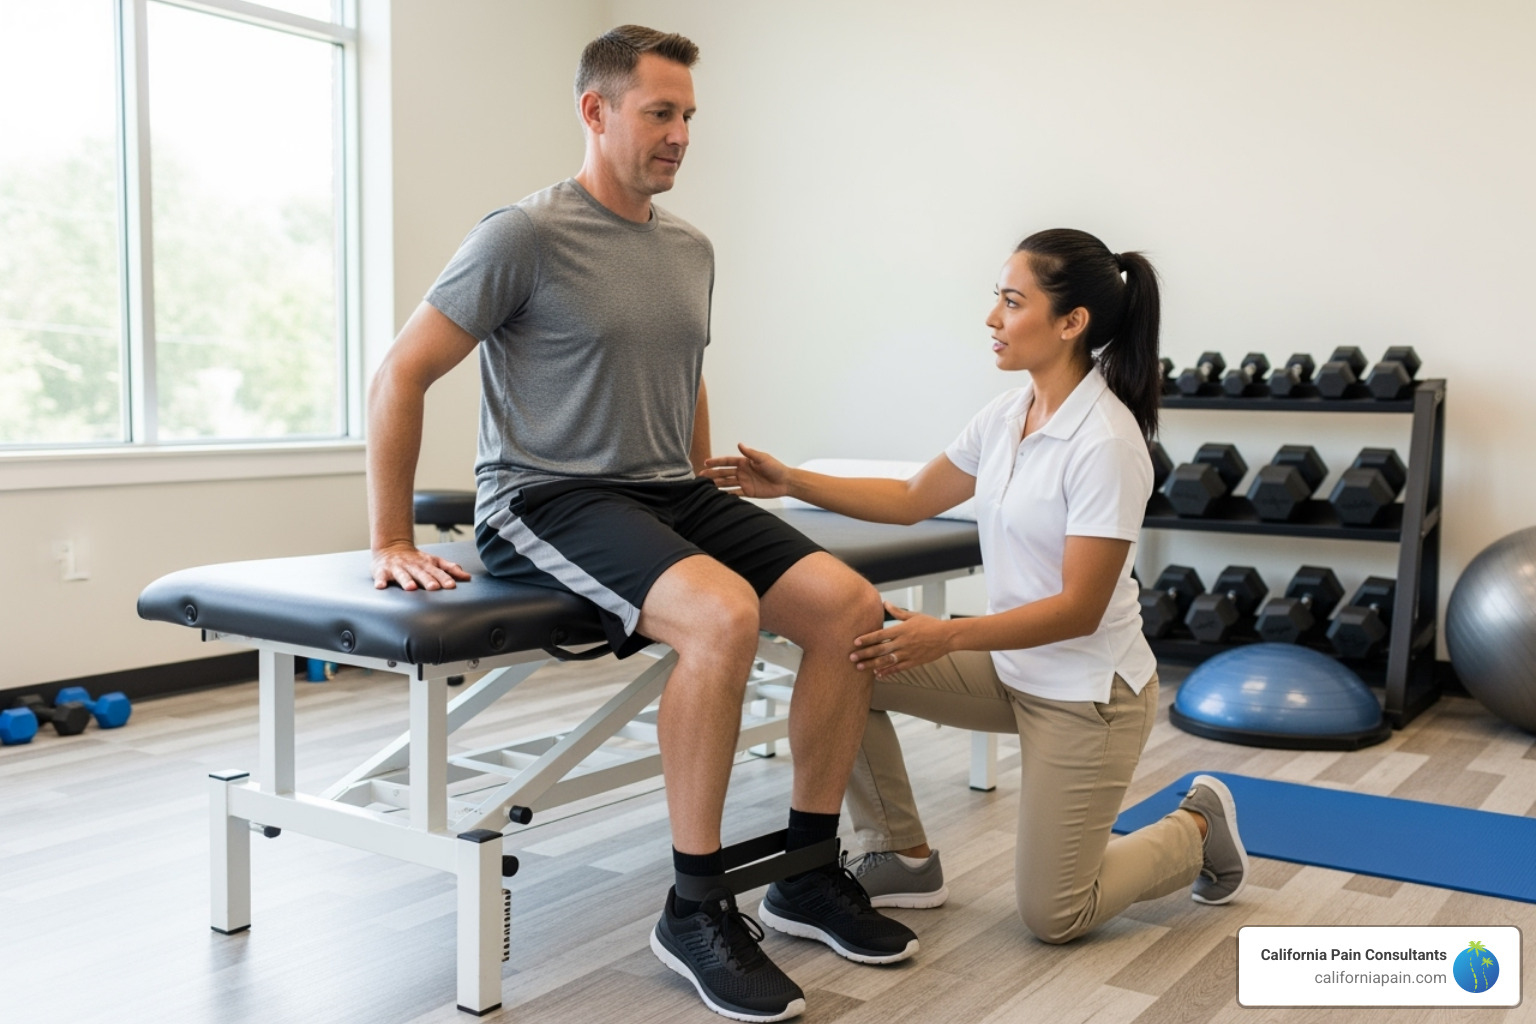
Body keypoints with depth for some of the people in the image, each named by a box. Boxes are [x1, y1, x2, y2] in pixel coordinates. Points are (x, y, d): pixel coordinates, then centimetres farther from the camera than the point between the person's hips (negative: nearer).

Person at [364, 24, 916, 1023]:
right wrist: (393, 544, -10)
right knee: (723, 617, -34)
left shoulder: (692, 250, 14)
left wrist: (710, 515, 21)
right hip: (550, 498, -7)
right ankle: (695, 909, -16)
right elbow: (400, 376, -9)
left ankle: (809, 874, 4)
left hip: (672, 492, 8)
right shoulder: (525, 236, -9)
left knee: (852, 607, -11)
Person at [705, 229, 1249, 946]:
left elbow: (1079, 610, -24)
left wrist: (948, 636, -34)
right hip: (1010, 666, 7)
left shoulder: (1105, 444, -25)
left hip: (1087, 691, -7)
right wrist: (789, 482, 2)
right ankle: (906, 860, 8)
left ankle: (1197, 827, 24)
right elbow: (912, 500, 9)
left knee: (1052, 918, -1)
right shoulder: (1006, 414, -1)